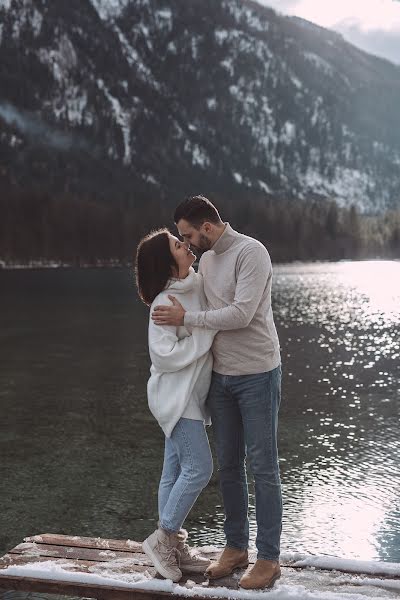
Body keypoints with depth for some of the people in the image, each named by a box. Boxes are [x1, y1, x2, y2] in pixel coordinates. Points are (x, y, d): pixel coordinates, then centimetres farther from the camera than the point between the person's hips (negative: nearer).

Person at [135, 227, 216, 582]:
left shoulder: (197, 285, 4)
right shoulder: (165, 303, -20)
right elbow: (166, 354, -23)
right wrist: (207, 332, -19)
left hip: (190, 394, 8)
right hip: (176, 396, -8)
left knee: (176, 472, 13)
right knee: (199, 468, -8)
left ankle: (174, 547, 22)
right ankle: (163, 538, 7)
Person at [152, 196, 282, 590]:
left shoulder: (251, 253, -15)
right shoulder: (205, 260, 10)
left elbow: (241, 314, -24)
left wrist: (185, 318, -18)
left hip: (257, 374, -7)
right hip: (220, 375, 8)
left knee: (262, 466, 1)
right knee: (228, 464, 13)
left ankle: (268, 558, 12)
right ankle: (236, 546, 27)